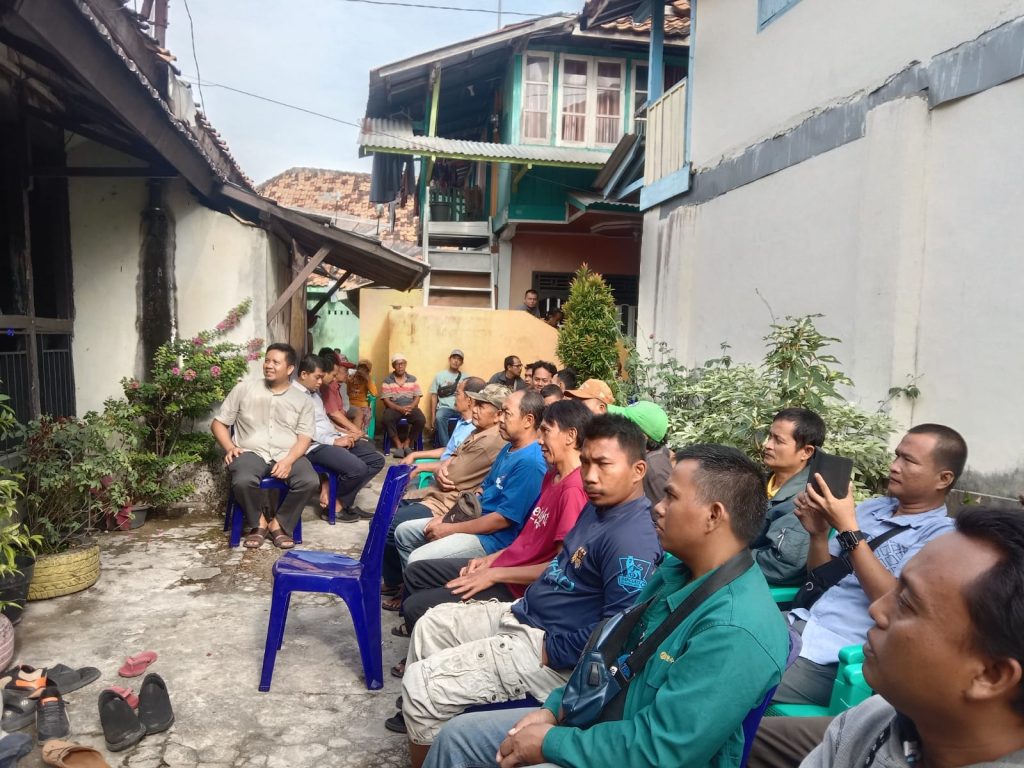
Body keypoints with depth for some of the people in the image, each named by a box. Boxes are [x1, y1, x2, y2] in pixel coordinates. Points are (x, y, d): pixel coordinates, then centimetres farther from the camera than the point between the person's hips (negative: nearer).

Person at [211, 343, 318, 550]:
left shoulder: (302, 400, 9)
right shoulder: (244, 388, 8)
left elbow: (304, 438, 1)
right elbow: (218, 423, 12)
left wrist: (288, 461, -17)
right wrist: (230, 447, -7)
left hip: (287, 455, 1)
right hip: (251, 452, -1)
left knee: (310, 481, -28)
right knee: (243, 481, -34)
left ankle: (279, 523, -4)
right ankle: (258, 522, -3)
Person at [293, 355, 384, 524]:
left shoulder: (315, 393, 20)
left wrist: (341, 436, 6)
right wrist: (334, 441, -19)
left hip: (332, 440, 10)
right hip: (315, 445, -10)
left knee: (377, 460, 0)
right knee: (357, 468, -29)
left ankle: (344, 502, 2)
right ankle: (334, 506, -3)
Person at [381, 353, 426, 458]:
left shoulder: (413, 379, 11)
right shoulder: (387, 381, 4)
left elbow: (417, 397, 6)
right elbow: (386, 400, -4)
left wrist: (410, 407, -16)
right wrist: (399, 408, -20)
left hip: (411, 407, 2)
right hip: (394, 408, -1)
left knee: (421, 419, -29)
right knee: (387, 418, -35)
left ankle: (407, 444, -10)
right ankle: (398, 444, -17)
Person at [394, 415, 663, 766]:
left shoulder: (632, 538, -27)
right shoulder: (599, 505, 5)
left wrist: (552, 652, -20)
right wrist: (530, 594, 12)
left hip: (545, 648, -10)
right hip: (524, 614, 10)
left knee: (420, 683, -10)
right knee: (431, 623, 19)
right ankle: (417, 713, 34)